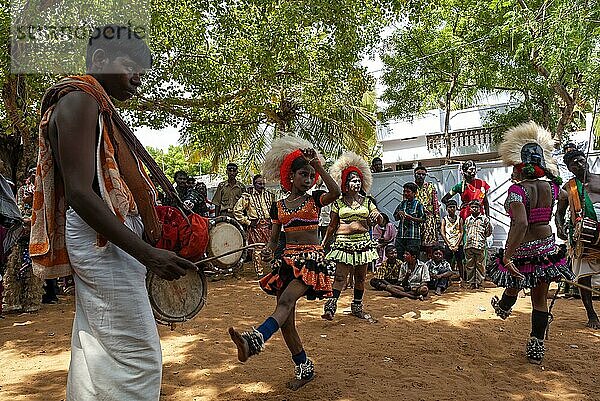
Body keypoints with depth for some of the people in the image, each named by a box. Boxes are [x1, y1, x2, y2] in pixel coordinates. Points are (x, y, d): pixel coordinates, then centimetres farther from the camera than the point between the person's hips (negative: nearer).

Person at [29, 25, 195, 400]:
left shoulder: (100, 108, 20)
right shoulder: (79, 100, -10)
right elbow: (80, 193, -20)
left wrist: (145, 243, 20)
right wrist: (147, 253, -25)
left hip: (106, 241, 10)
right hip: (102, 241, -10)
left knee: (97, 356, 17)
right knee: (139, 356, -6)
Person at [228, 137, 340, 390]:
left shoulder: (315, 199, 4)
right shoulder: (278, 206, 13)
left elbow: (336, 192, -17)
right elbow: (274, 238, 13)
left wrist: (318, 165, -13)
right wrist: (268, 251, -9)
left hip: (312, 258, -4)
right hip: (287, 261, 5)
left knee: (286, 301, -27)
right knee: (285, 316, 0)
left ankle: (254, 341, -47)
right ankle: (304, 368, 14)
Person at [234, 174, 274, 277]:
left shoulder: (269, 195, 10)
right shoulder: (247, 196, -5)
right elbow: (237, 211, -5)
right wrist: (247, 222, -6)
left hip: (268, 225, 4)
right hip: (254, 226, -4)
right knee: (256, 250, 1)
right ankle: (259, 272, 12)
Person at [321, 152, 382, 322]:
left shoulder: (367, 201, 8)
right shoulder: (338, 203, 3)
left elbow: (380, 222, 5)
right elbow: (332, 225, 8)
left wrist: (378, 215, -18)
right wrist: (324, 242, 8)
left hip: (363, 243, 3)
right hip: (344, 243, -3)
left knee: (361, 278, 10)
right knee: (340, 276, -11)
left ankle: (357, 307, 23)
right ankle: (330, 306, -9)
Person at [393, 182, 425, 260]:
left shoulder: (418, 204, 1)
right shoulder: (402, 203, 15)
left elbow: (422, 219, -6)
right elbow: (396, 218, 18)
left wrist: (410, 217, -16)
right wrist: (399, 215, -4)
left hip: (413, 236, -5)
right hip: (401, 235, 5)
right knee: (399, 257, 4)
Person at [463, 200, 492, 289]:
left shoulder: (484, 219, 4)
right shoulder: (467, 219, 16)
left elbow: (488, 232, 6)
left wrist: (481, 237, 4)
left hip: (480, 245, -4)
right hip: (469, 245, 4)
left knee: (480, 265, -1)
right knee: (469, 265, 6)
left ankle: (479, 282, 6)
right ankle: (471, 282, 13)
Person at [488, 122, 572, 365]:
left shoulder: (518, 190, -23)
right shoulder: (551, 187, -5)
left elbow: (521, 223, -37)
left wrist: (507, 256, -39)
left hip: (522, 249, -4)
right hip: (547, 248, 4)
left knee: (514, 284, 28)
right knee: (540, 299, 13)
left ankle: (504, 308, 58)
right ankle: (536, 348, 19)